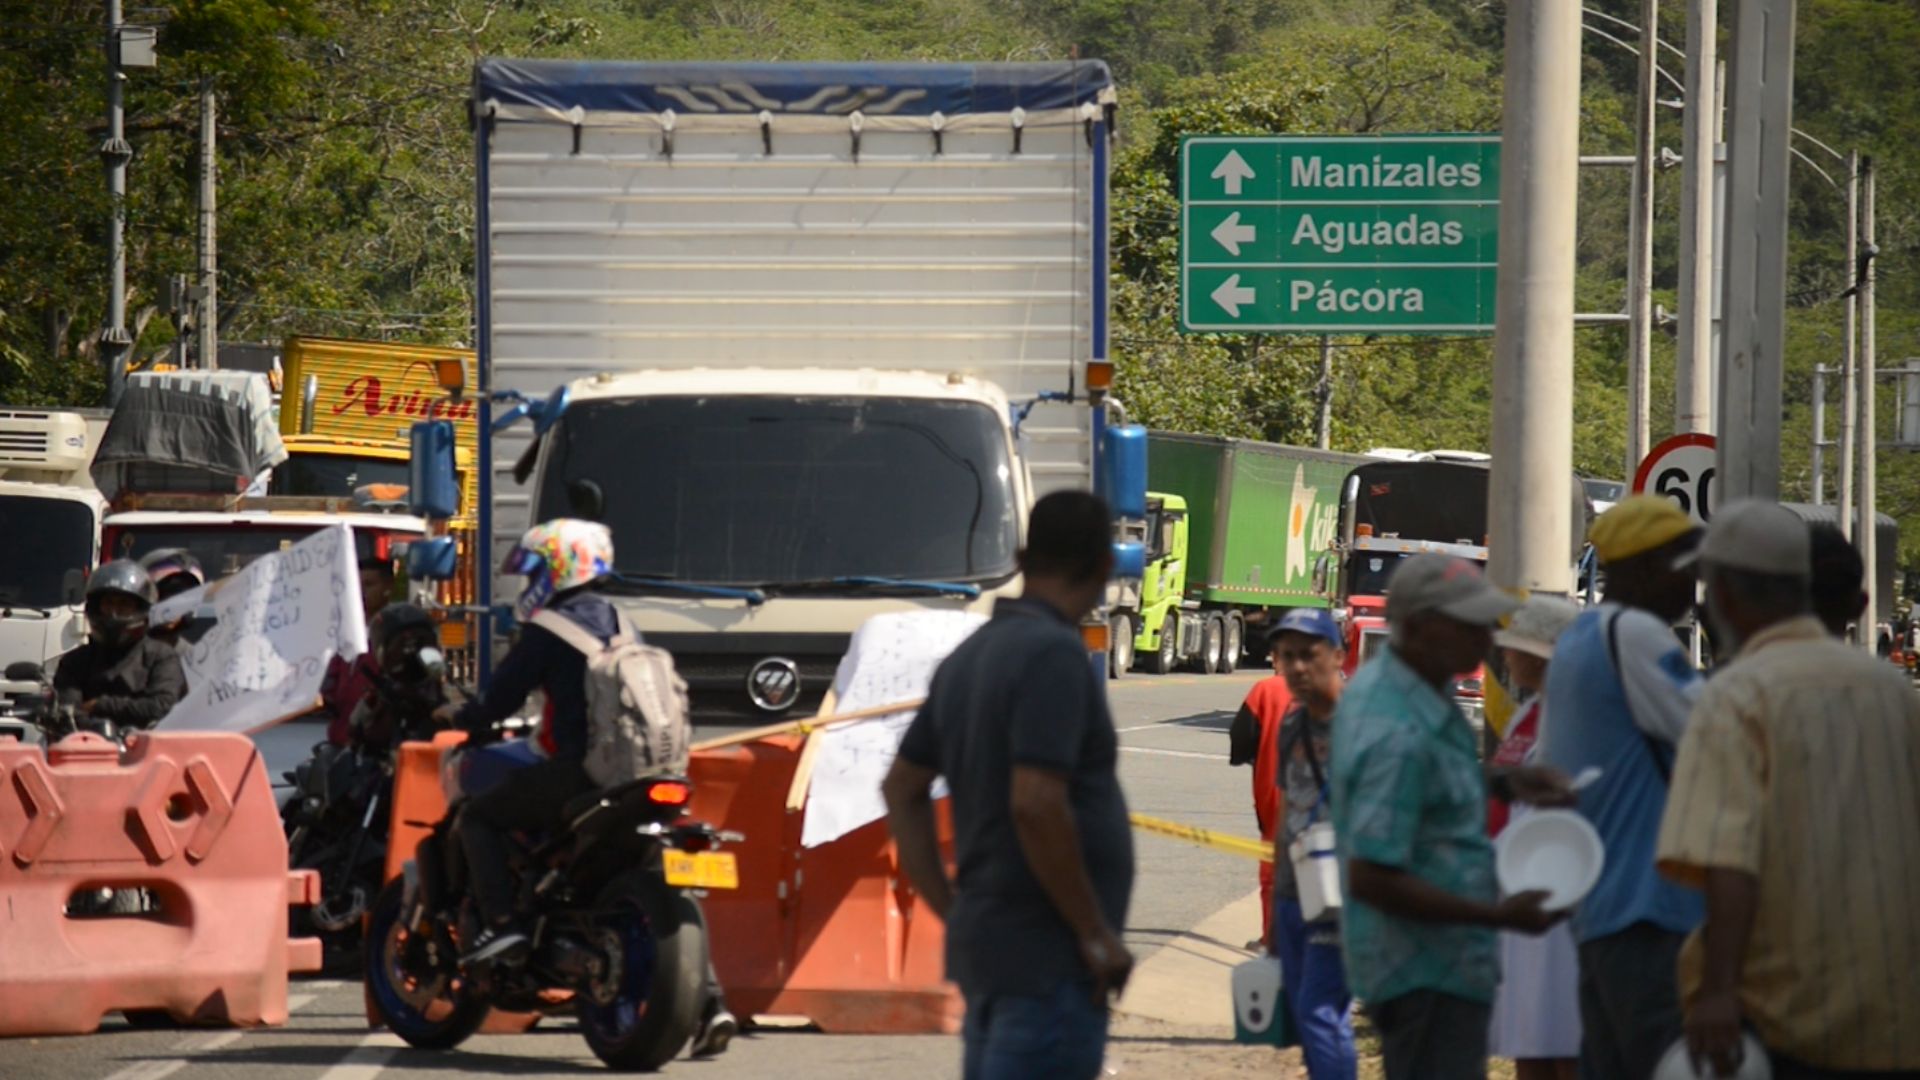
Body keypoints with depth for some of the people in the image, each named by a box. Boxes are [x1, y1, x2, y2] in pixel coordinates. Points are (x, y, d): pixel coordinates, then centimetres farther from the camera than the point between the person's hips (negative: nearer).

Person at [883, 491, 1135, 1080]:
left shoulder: (972, 655, 13)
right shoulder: (1052, 654, -15)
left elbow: (902, 788, 20)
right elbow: (1036, 804, -24)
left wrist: (948, 907, 19)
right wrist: (1096, 933, -16)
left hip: (986, 939, 10)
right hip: (1047, 952, -10)